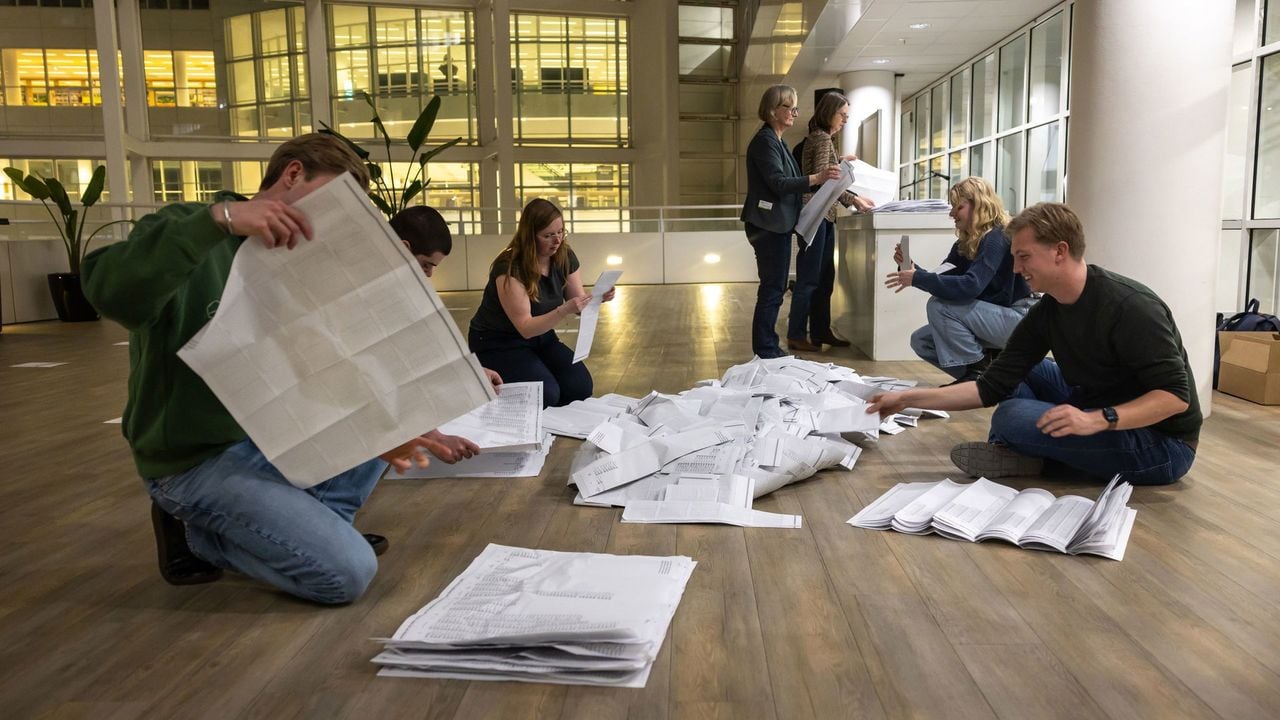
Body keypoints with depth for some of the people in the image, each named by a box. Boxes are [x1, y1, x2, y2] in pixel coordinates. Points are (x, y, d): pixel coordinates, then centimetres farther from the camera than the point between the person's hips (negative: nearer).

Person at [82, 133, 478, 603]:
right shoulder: (190, 229, -14)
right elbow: (109, 291, -36)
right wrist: (216, 217, -43)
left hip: (268, 435, 8)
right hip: (195, 459, -8)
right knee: (349, 571, -17)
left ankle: (315, 525, 2)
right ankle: (198, 536, 1)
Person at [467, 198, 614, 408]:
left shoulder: (565, 256, -7)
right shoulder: (510, 268, -25)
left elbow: (579, 302, 1)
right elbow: (525, 328, -27)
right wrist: (564, 311, -41)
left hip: (540, 337, 6)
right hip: (498, 343, -5)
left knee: (580, 387, -18)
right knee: (546, 394, -26)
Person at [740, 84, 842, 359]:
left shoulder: (775, 141, 17)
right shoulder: (765, 141, -14)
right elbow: (778, 183, -22)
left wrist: (822, 177, 22)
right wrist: (816, 178, -31)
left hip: (777, 224, 10)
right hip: (769, 225, -10)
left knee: (774, 287, 12)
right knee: (772, 289, -7)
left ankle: (767, 348, 19)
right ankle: (765, 352, 0)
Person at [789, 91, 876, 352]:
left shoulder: (819, 138, 18)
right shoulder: (822, 138, -11)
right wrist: (853, 199, -22)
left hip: (823, 216, 10)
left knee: (824, 277, 12)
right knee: (809, 278, -6)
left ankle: (820, 331, 19)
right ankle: (796, 336, -1)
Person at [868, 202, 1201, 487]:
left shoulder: (1130, 306, -23)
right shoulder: (1045, 313, 0)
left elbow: (1175, 395, -24)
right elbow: (992, 387, -2)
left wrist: (1098, 420, -37)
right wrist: (908, 399, -7)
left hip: (1162, 445, -8)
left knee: (1011, 418, -26)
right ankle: (1012, 455, -4)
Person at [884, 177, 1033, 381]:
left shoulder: (997, 239, -19)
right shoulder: (965, 244, 8)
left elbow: (971, 286, -33)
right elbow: (941, 280, 6)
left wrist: (917, 279, -32)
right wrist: (910, 267, -11)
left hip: (1017, 319, -9)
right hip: (992, 318, 9)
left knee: (939, 306, -24)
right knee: (921, 341, 0)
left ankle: (982, 371, -12)